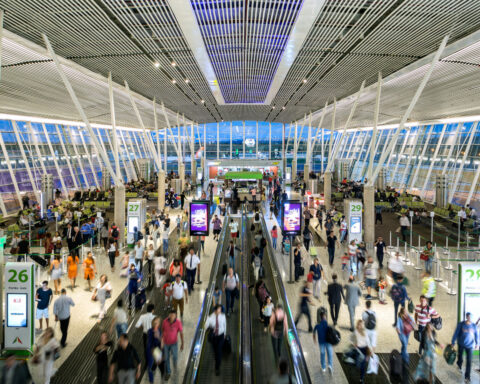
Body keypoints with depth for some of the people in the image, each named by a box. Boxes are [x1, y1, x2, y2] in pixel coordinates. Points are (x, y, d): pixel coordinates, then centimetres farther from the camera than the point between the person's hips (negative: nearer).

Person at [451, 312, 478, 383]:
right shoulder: (461, 324, -12)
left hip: (470, 345, 1)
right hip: (461, 344, 0)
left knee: (469, 361, -3)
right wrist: (453, 342, -6)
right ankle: (459, 365, 50)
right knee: (460, 356, 17)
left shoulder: (474, 326, -7)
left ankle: (467, 377, 5)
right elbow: (456, 333, -8)